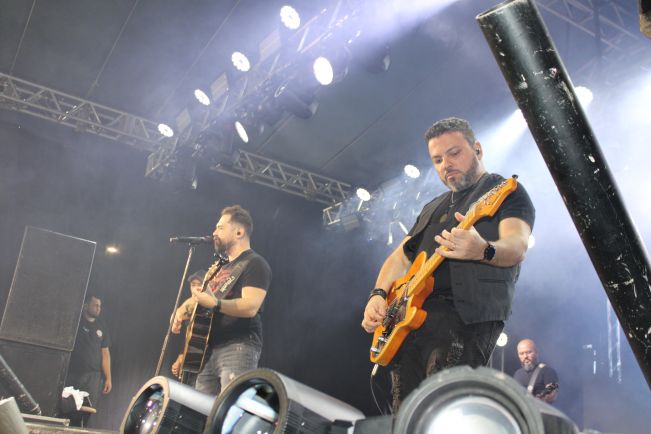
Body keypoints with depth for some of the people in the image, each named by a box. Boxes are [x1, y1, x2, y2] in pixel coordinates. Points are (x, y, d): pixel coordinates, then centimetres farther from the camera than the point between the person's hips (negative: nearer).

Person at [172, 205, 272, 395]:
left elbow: (250, 307, -18)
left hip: (239, 349, -9)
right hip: (209, 350, 9)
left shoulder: (255, 264, -4)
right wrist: (184, 308, 7)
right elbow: (202, 296, 30)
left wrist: (214, 303, -31)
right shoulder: (222, 267, 25)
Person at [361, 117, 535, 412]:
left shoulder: (506, 191, 8)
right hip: (408, 318, 7)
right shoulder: (433, 208, 29)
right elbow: (400, 256, 25)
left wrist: (483, 251, -34)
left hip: (466, 316, -7)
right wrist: (378, 295, 5)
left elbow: (517, 246, -11)